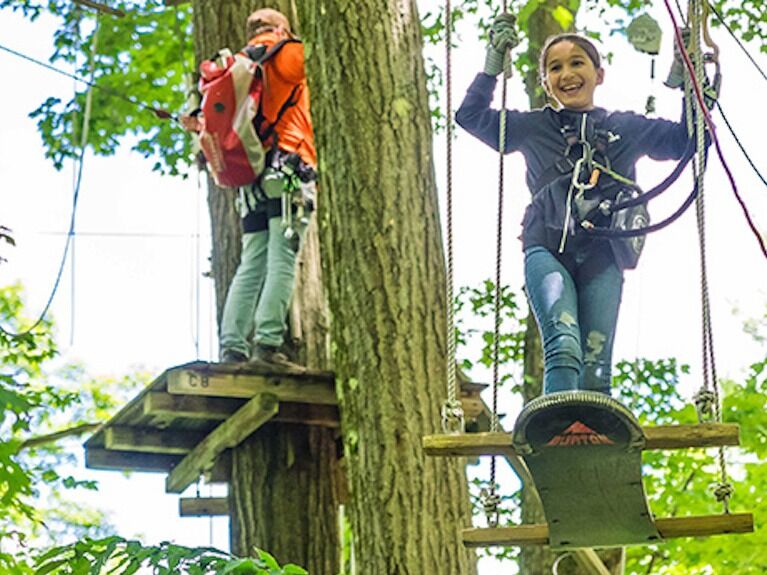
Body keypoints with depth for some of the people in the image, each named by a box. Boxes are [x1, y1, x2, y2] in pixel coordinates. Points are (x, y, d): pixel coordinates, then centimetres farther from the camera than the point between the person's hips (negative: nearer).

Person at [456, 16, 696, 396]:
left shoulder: (628, 128, 19)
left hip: (603, 255, 1)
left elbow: (688, 138, 19)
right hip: (547, 250, -1)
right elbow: (470, 115, 18)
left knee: (595, 369, -9)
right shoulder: (532, 128, 19)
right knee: (564, 345, -26)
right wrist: (493, 66, 11)